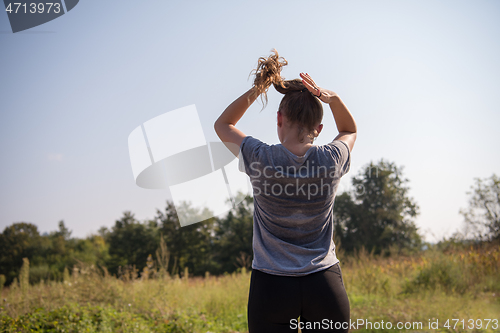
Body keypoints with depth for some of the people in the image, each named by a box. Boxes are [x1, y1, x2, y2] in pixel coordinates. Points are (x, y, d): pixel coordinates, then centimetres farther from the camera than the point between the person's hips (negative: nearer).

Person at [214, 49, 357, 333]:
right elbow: (350, 130, 21)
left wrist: (259, 87, 1)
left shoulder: (261, 159, -9)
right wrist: (334, 99, 2)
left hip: (271, 288, -1)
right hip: (325, 286, 1)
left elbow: (223, 124, 12)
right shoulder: (331, 161, -5)